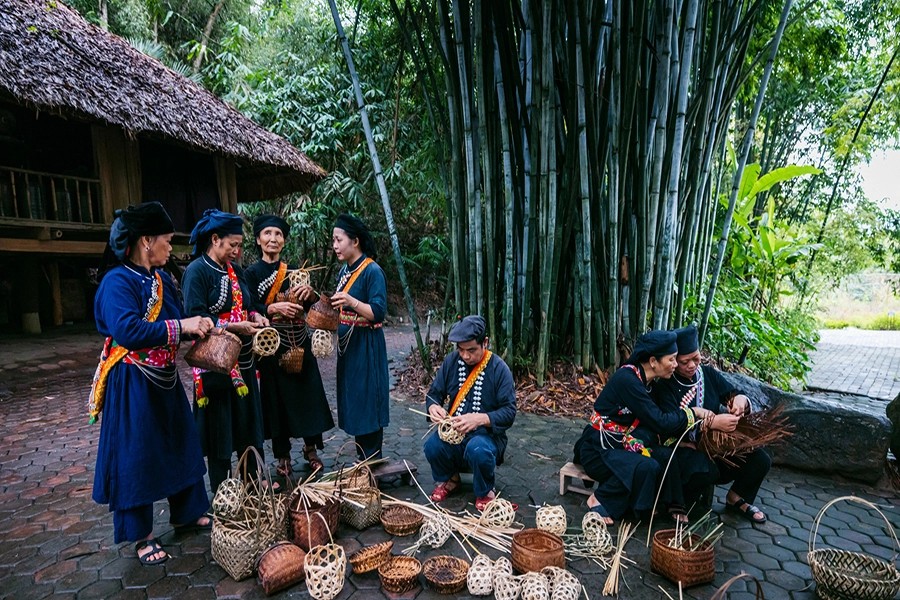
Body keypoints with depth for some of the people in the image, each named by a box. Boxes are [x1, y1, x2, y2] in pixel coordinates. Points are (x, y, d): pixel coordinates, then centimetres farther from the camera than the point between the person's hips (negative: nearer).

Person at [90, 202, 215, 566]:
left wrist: (199, 326, -5)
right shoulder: (117, 282, -18)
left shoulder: (161, 278, 7)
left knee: (181, 444, 18)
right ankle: (141, 536, 22)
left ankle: (188, 512, 36)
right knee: (135, 455, 5)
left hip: (164, 379, 9)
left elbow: (175, 321, 13)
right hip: (131, 384, -8)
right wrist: (181, 326, -29)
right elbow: (127, 330, -32)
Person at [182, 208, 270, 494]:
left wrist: (255, 316, 0)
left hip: (243, 359, 7)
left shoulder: (235, 270, 12)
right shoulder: (197, 271, -10)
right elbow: (195, 317, -16)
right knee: (219, 427, 4)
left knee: (249, 423, 13)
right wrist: (234, 327, -21)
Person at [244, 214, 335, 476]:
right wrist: (274, 308, -28)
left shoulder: (293, 270, 10)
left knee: (308, 393, 4)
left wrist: (309, 293, -18)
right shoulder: (252, 273, -1)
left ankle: (311, 449, 20)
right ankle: (282, 455, 19)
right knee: (277, 397, 3)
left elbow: (311, 305, 3)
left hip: (299, 342, 3)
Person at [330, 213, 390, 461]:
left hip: (366, 346, -8)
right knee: (352, 401, 14)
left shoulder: (372, 271, -14)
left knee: (367, 401, 0)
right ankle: (361, 460, 27)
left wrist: (351, 302, -32)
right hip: (347, 344, 9)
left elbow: (378, 312, -20)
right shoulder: (344, 271, 11)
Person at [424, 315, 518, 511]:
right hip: (453, 431, 4)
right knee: (432, 445, -28)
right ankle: (448, 479, 9)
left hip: (487, 433, -3)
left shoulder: (499, 368, -12)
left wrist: (479, 419, -33)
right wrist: (433, 407, -19)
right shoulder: (451, 361, -1)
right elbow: (434, 393, 6)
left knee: (478, 449, -36)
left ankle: (484, 492, -1)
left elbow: (509, 412, -15)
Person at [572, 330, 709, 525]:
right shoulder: (626, 379, -23)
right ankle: (600, 500, -9)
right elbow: (659, 421, -23)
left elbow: (652, 422, 4)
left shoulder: (642, 379, 4)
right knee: (647, 467, -27)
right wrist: (692, 413, -10)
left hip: (618, 445, 8)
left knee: (667, 457, -10)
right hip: (597, 450, -8)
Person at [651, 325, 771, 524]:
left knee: (761, 461, -9)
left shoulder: (709, 373, 3)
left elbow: (734, 393, 7)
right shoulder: (665, 386, -15)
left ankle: (736, 498, 19)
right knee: (705, 472, -35)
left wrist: (740, 399, -20)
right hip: (685, 446, -6)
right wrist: (712, 421, -35)